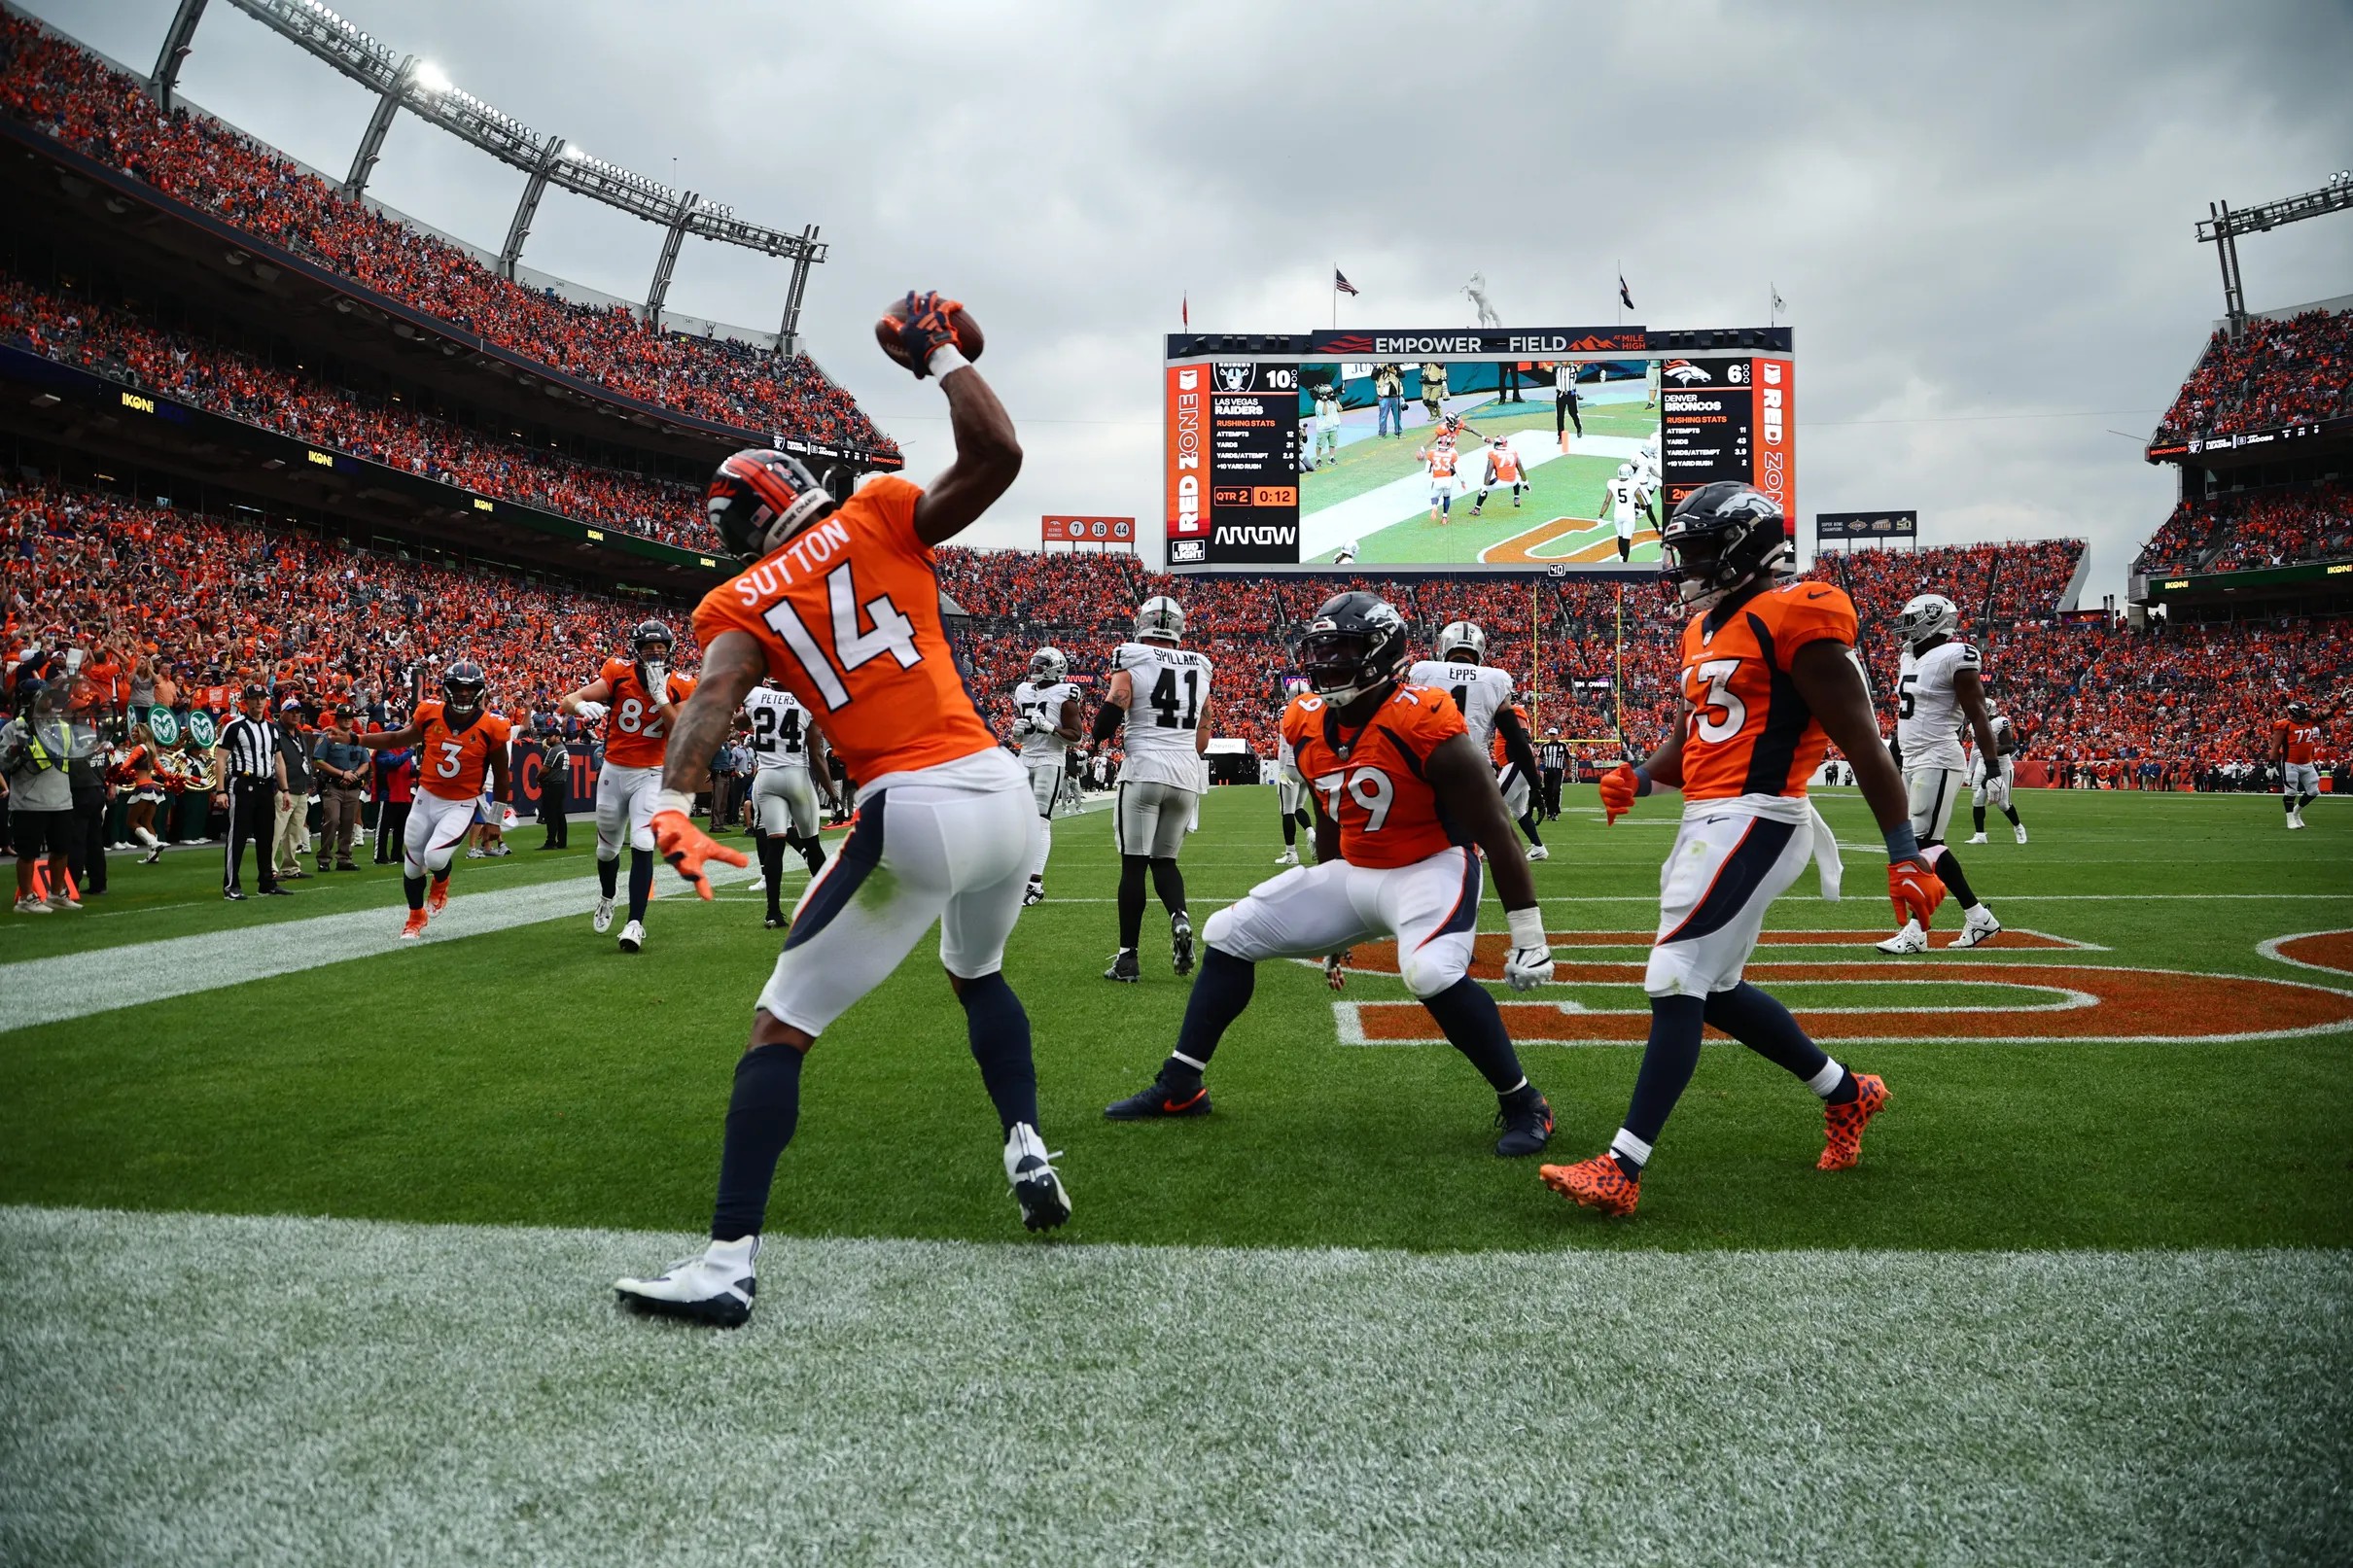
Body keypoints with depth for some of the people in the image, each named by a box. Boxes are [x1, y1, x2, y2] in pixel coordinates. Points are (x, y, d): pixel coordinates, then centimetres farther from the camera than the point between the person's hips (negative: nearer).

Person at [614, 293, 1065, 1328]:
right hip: (1001, 792, 4)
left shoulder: (738, 605, 8)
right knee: (977, 972, 34)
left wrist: (671, 807, -25)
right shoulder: (882, 515, 10)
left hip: (910, 815, -3)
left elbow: (715, 696, -12)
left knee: (780, 1030, 5)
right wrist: (940, 356, 16)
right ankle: (1028, 1153, 29)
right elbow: (997, 456, 4)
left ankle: (729, 1263, 0)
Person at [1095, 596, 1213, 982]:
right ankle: (1180, 918, -12)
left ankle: (1127, 957, 3)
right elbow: (1203, 740, 14)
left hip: (1144, 770, -4)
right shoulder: (1200, 668, 12)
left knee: (1134, 863, 1)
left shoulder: (1132, 661, -2)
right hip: (1187, 773, 4)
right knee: (1164, 859, 16)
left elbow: (1111, 712, -15)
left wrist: (1099, 739, 6)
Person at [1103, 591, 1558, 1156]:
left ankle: (1524, 1105, -13)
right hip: (1355, 871, 7)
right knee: (1228, 935, 5)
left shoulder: (1425, 727, -23)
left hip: (1431, 867, -7)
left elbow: (1496, 835, -17)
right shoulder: (1308, 726, -2)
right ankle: (1180, 1087, 16)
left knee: (1432, 972, -36)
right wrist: (1334, 925, 22)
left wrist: (1529, 935, -17)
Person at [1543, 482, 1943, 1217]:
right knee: (1714, 988, 17)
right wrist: (1639, 778, 0)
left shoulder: (1796, 620, -11)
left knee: (1676, 985, -12)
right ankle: (1847, 1094, 37)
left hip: (1753, 821, -10)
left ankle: (1622, 1169, -9)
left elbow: (1864, 745, -13)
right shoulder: (1706, 629, 17)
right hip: (1707, 820, 10)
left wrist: (1905, 854, -14)